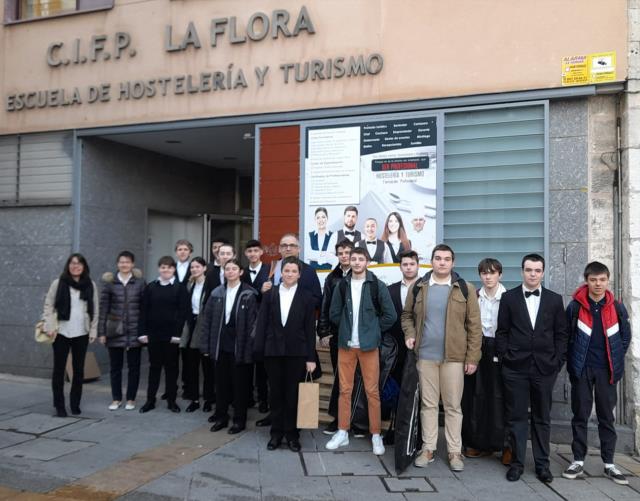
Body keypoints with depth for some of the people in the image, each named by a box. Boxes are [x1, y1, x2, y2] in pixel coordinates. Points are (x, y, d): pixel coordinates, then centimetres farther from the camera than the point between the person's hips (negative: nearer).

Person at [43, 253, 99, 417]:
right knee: (59, 369, 3)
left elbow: (95, 310, 7)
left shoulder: (90, 285, 5)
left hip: (81, 334, 2)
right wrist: (50, 326, -10)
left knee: (79, 369, 8)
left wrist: (93, 330, 2)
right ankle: (59, 405, 13)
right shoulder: (58, 283, 0)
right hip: (61, 333, -2)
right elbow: (48, 305, -1)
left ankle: (75, 404, 21)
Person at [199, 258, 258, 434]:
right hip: (221, 345, 4)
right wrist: (206, 345, 1)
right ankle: (221, 417, 27)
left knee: (239, 384, 6)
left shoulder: (249, 294, -7)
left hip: (239, 346, -3)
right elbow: (207, 319, 6)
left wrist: (249, 348, -12)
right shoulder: (217, 293, 4)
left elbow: (252, 323, -8)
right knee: (221, 383, 13)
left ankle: (239, 420, 19)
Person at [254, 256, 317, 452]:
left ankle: (292, 434, 16)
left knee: (293, 394, 4)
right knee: (275, 393, 9)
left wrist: (311, 357, -5)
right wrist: (259, 349, -5)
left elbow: (310, 328, -1)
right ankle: (276, 433, 20)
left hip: (296, 352, -1)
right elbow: (262, 323, 3)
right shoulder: (270, 294, 5)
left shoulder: (306, 297, 1)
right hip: (273, 351, 2)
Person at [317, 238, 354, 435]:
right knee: (339, 376, 9)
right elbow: (325, 307, 8)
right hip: (336, 334, 3)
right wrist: (324, 332, 3)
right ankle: (339, 417, 17)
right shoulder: (332, 278, 9)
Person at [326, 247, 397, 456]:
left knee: (372, 391, 2)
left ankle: (376, 436, 13)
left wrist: (373, 330, 1)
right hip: (346, 345, 3)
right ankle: (342, 432, 19)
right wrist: (348, 328, 6)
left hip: (368, 345, -2)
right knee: (344, 390, 9)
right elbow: (334, 313, 12)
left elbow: (390, 315, 0)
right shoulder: (342, 285, 4)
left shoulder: (377, 286, -3)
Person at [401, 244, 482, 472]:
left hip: (453, 357, -2)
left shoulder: (465, 289, -1)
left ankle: (455, 452, 16)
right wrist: (410, 335, -1)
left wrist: (472, 358, -5)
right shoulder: (418, 287, 6)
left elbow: (474, 326, -1)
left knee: (453, 406, 5)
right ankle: (428, 449, 20)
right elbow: (407, 315, 17)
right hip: (425, 355, 2)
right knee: (428, 404, 10)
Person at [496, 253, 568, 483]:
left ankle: (542, 464, 19)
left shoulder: (554, 299, 6)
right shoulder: (509, 297, 3)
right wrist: (503, 358, -3)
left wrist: (558, 362, 0)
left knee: (542, 417, 9)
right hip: (515, 367, -1)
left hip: (545, 367, 1)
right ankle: (517, 462, 15)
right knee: (516, 416, 4)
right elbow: (502, 332, 3)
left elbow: (561, 334, 7)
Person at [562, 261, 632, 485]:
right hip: (581, 369, -1)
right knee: (580, 416, 6)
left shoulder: (617, 308, -1)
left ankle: (609, 464, 17)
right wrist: (573, 363, 1)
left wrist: (615, 360, 7)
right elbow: (567, 338, 0)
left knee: (607, 416, 8)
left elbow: (625, 337, 10)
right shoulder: (575, 307, -7)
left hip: (606, 370, 1)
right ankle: (578, 461, 14)